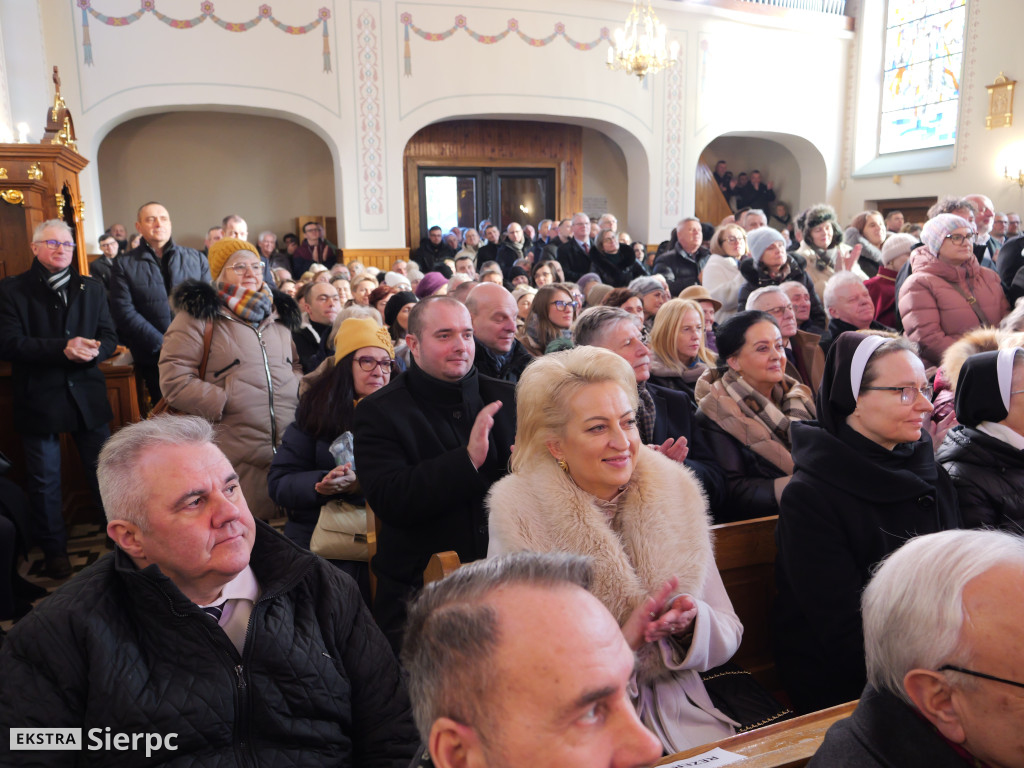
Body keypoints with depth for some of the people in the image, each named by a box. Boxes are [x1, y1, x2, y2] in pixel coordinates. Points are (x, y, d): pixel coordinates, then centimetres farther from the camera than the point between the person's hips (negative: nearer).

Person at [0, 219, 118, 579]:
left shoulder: (92, 288, 10)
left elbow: (109, 337, 5)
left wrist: (93, 350, -18)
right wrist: (63, 348, -23)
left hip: (88, 397, 2)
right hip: (38, 399, -2)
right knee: (44, 481, 10)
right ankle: (54, 551, 26)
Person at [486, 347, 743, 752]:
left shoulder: (676, 495, -1)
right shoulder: (520, 517, -10)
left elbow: (729, 634, 3)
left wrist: (691, 623, -19)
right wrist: (622, 640, -22)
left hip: (678, 718, 2)